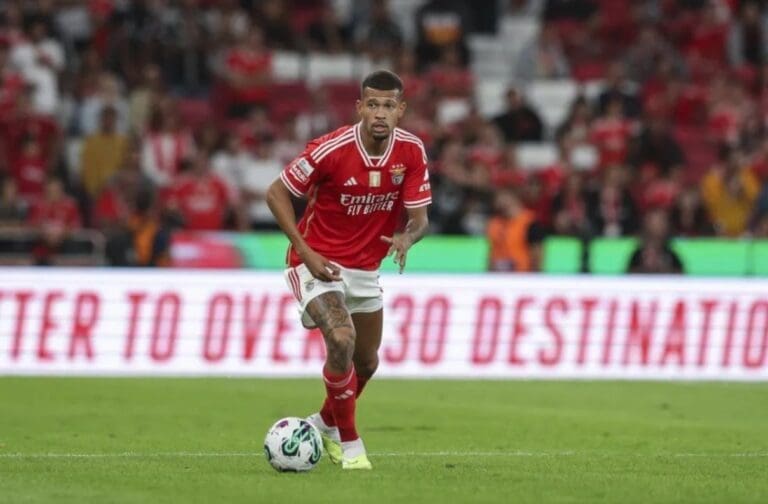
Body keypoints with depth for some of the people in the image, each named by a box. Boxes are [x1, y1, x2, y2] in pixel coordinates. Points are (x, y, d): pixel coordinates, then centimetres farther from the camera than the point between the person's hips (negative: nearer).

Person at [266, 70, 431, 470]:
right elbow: (276, 194, -14)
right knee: (342, 340, -27)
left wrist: (407, 237, -32)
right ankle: (350, 443, -10)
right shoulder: (331, 150, -24)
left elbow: (419, 217, -7)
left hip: (365, 268, 6)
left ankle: (325, 424, 45)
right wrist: (306, 251, -20)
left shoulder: (411, 152, -11)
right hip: (318, 263, -6)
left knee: (366, 363, 15)